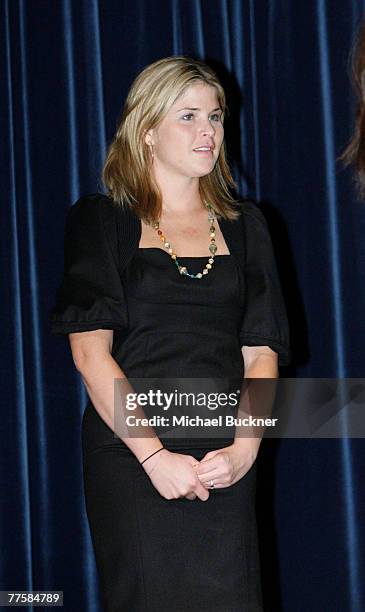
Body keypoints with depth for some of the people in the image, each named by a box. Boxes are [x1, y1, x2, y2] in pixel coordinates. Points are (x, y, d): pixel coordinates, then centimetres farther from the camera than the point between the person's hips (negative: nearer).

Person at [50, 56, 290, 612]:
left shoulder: (244, 226, 15)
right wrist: (154, 456, -14)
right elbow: (90, 351, -5)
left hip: (222, 464, 3)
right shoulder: (101, 221, 5)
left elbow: (262, 354, 9)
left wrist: (244, 449, -8)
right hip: (129, 454, -3)